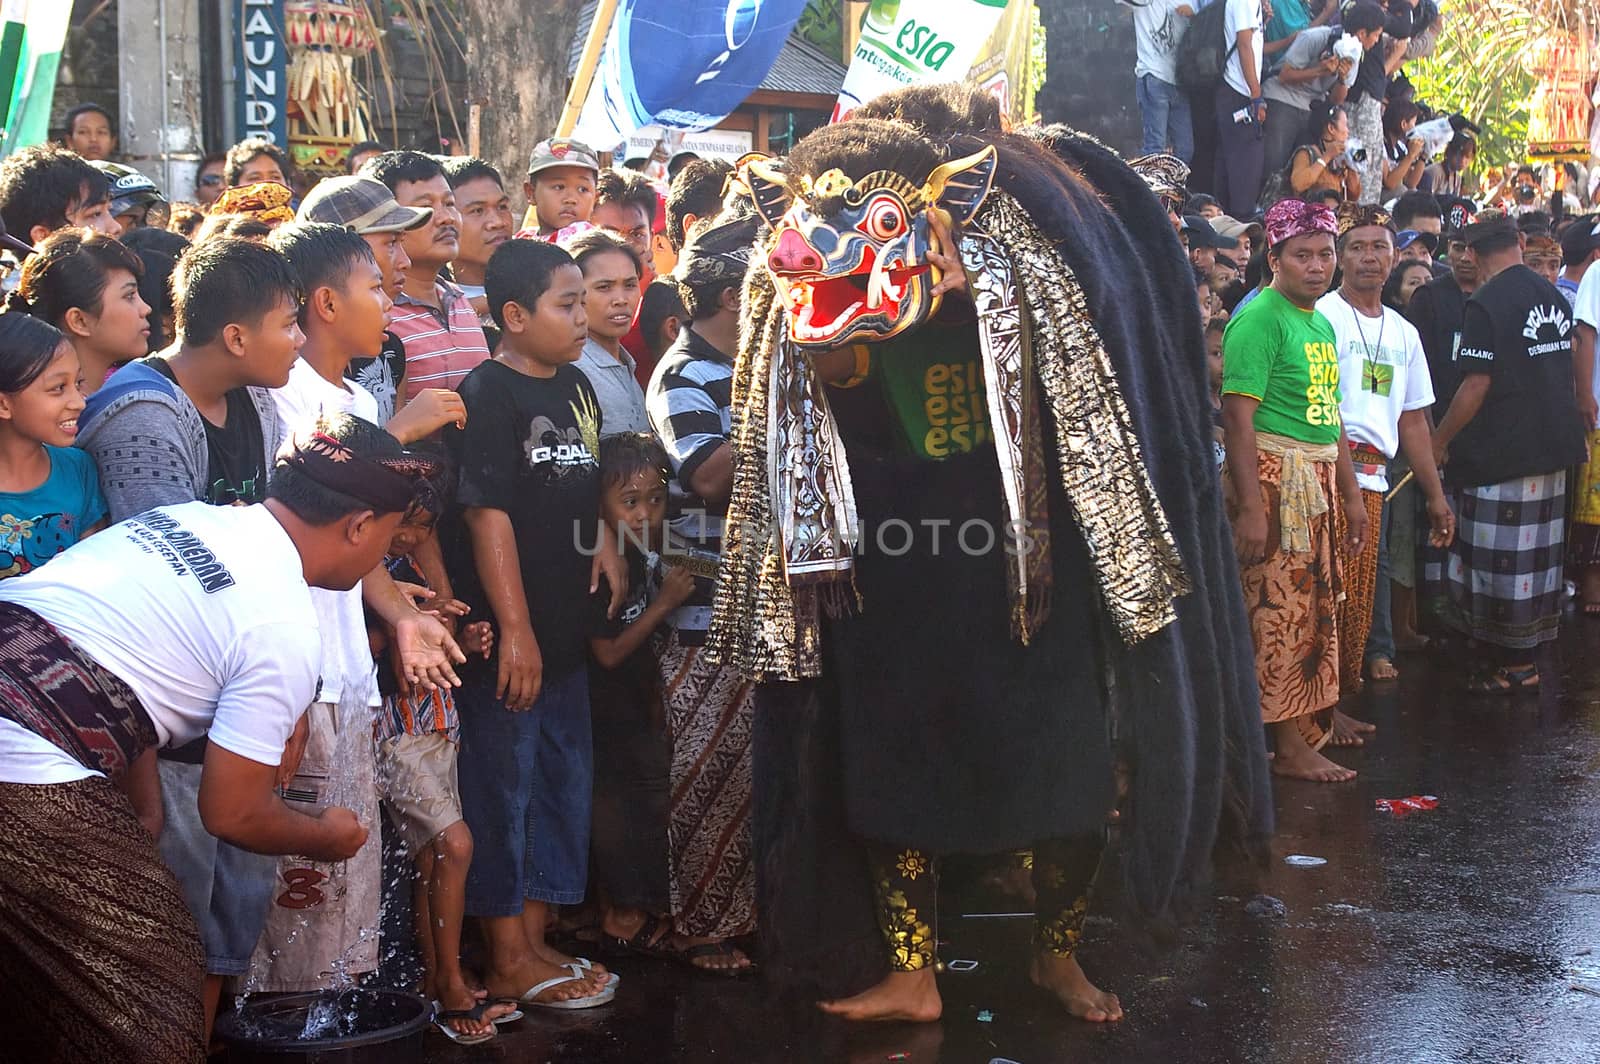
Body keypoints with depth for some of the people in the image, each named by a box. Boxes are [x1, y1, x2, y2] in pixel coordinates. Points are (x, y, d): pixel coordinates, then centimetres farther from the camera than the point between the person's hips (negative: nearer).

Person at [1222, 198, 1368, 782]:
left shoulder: (1322, 324, 15)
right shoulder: (1260, 319, -13)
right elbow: (1238, 417, -19)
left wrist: (1351, 493, 21)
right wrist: (1250, 508, -24)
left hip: (1318, 480, 9)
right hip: (1274, 477, -9)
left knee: (1315, 606, 14)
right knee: (1281, 610, -5)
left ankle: (1307, 722, 24)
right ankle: (1290, 747, 0)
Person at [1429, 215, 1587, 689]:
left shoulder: (1486, 303, -15)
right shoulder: (1553, 295, 8)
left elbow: (1476, 384, -18)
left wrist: (1440, 440, -8)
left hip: (1503, 450, -8)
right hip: (1553, 445, 8)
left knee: (1503, 558, -1)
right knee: (1537, 552, 13)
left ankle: (1515, 665, 3)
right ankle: (1527, 649, 22)